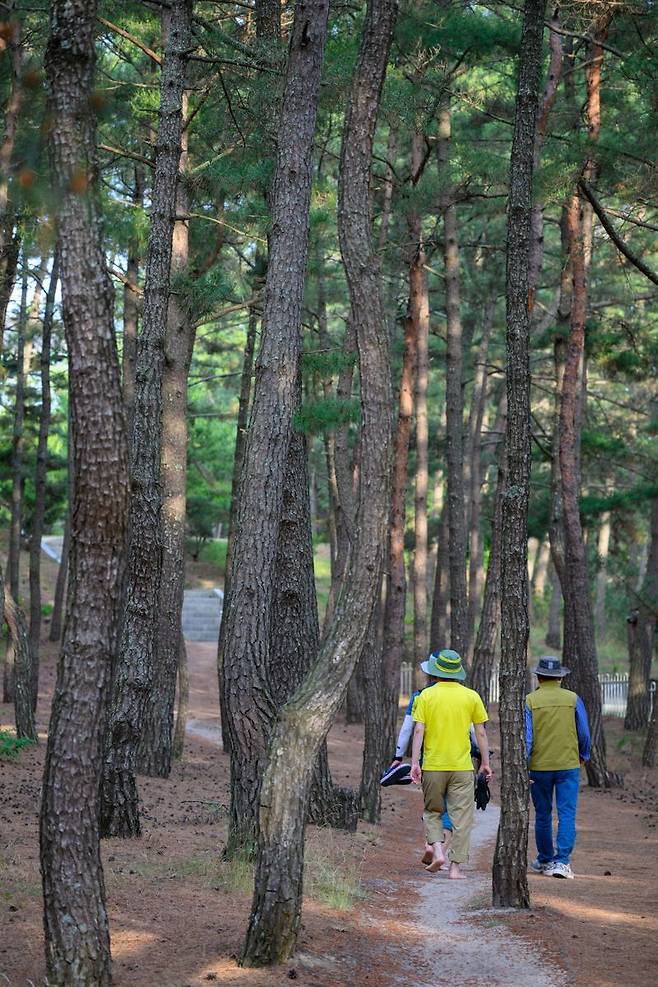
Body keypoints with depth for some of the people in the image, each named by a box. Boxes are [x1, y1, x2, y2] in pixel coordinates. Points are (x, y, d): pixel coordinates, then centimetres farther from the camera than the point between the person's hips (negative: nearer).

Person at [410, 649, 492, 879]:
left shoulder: (426, 695, -1)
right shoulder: (471, 696, 1)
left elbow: (418, 731, -7)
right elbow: (480, 733, 3)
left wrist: (415, 762, -6)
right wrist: (485, 763, 11)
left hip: (433, 765, 0)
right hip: (462, 765, 0)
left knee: (432, 812, 16)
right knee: (461, 816, 5)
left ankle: (437, 851, -3)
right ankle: (455, 866, 2)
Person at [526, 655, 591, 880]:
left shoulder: (530, 701, -4)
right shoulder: (573, 699, 0)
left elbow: (526, 737, -8)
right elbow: (584, 734, 5)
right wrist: (583, 756, 23)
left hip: (539, 767, 0)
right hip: (569, 765, 0)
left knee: (543, 816, 13)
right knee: (567, 815, -1)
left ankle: (544, 861, 26)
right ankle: (561, 862, -11)